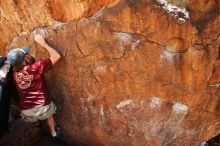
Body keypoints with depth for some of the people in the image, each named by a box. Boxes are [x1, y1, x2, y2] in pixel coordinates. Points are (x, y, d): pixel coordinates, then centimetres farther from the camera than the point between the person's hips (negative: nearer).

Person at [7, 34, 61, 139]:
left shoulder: (14, 73, 0)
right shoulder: (36, 67, -16)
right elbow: (56, 57, -10)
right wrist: (43, 43, -6)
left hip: (26, 112, 2)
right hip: (42, 107, -2)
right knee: (49, 114, 35)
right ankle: (54, 133, 53)